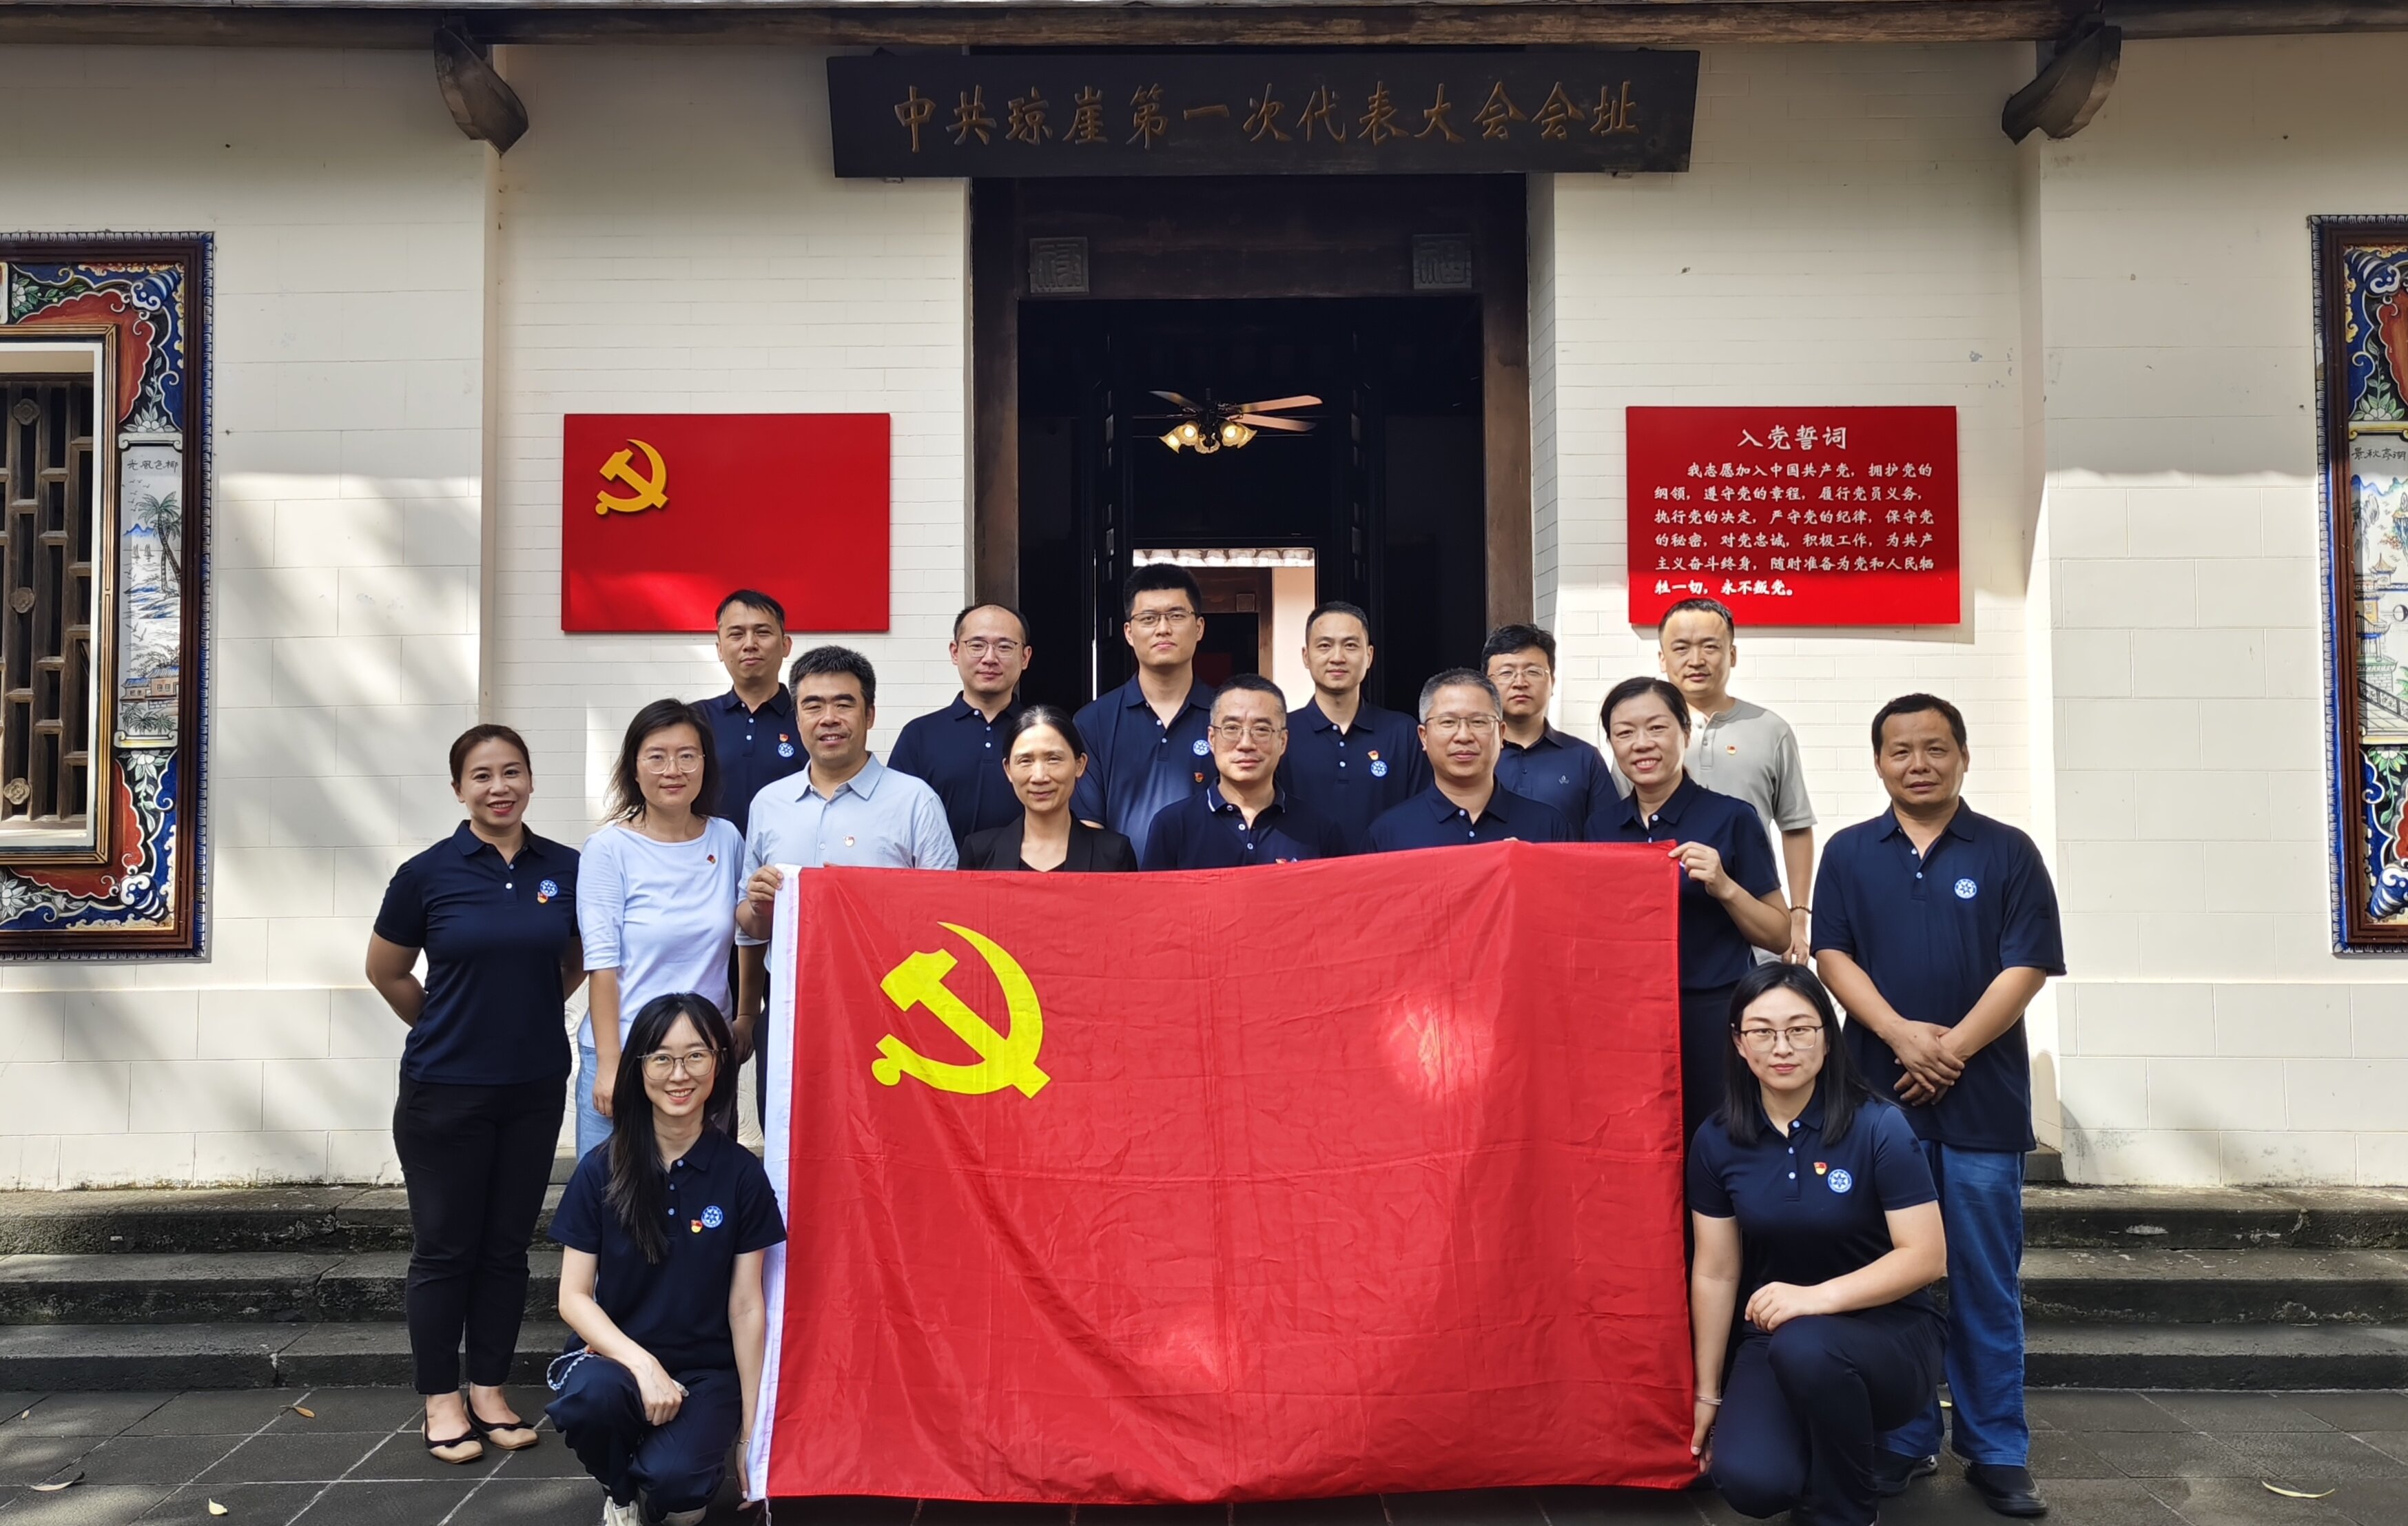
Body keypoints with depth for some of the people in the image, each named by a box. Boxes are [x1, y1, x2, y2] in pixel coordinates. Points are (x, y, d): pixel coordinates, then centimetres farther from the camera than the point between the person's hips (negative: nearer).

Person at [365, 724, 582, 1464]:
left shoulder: (566, 869, -1)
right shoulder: (428, 873, -7)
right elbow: (386, 971, 6)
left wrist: (526, 1015, 9)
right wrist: (452, 1029, 9)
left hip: (535, 1088, 3)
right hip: (445, 1090, -2)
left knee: (507, 1244, 12)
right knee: (444, 1248, 6)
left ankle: (491, 1390, 24)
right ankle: (442, 1401, 19)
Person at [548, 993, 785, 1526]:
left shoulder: (741, 1173, -6)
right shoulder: (601, 1171, -4)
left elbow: (747, 1307, -3)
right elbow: (574, 1296, -4)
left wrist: (751, 1427, -3)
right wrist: (642, 1364, -21)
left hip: (707, 1371, -1)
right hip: (616, 1353, 1)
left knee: (672, 1478, -29)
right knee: (590, 1395, -34)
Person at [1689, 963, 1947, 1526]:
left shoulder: (1878, 1128, -16)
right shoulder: (1717, 1141, -5)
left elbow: (1925, 1256, -16)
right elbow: (1715, 1273, 1)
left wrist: (1819, 1296, -29)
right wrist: (1707, 1394, 6)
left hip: (1887, 1332, -2)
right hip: (1774, 1339, 3)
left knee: (1804, 1348, -37)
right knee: (1749, 1481, -24)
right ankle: (1826, 1444, 14)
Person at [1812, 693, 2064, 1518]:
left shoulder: (2008, 852, 3)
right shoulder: (1849, 853, 7)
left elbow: (2027, 966, -3)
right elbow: (1833, 955, 1)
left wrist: (1954, 1048, -12)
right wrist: (1902, 1036, -14)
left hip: (1983, 1098, -1)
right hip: (1880, 1093, 1)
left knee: (1986, 1282, 4)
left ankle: (1998, 1452, 13)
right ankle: (1904, 1440, 18)